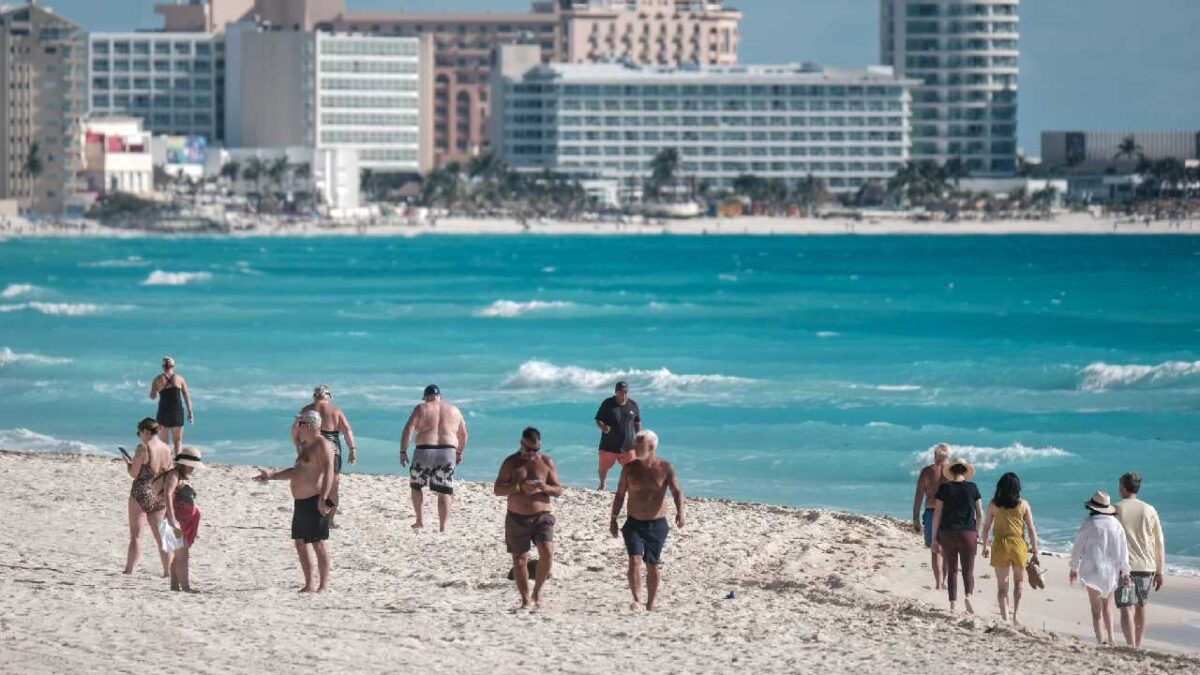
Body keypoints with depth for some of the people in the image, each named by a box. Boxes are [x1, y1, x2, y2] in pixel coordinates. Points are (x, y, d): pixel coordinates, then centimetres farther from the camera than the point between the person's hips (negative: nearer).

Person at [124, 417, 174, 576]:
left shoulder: (143, 448, -13)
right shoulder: (166, 449, 6)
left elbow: (134, 473, -12)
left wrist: (128, 463, 7)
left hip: (142, 493, -6)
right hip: (160, 496, 6)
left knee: (135, 536, -2)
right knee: (160, 536, 12)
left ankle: (129, 571, -4)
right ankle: (168, 571, 11)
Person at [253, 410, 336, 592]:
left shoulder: (322, 445, -12)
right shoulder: (305, 445, 20)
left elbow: (328, 472, -23)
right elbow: (296, 472, 32)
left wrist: (322, 499, -33)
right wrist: (272, 475, 29)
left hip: (314, 503, -10)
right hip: (301, 502, 10)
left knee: (318, 544, -8)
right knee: (300, 543, 12)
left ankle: (324, 586, -5)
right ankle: (309, 585, 17)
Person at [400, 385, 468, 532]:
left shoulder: (421, 409, 4)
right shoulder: (453, 411, 14)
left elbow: (408, 430, -6)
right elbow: (463, 435, 20)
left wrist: (403, 452, -3)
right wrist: (459, 453, 33)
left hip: (424, 453, -2)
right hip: (447, 454, 2)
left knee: (416, 485, 20)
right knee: (444, 491, 4)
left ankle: (419, 520, 19)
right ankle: (442, 527, -1)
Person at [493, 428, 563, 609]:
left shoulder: (547, 463, 4)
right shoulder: (511, 463, 2)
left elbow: (559, 491, 5)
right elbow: (497, 489, -3)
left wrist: (545, 488, -18)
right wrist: (520, 487, -19)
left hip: (541, 516, 0)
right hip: (517, 517, 0)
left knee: (547, 552, -19)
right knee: (520, 559, 3)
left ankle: (537, 590, 1)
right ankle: (525, 600, 14)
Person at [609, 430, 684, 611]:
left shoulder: (664, 468, -5)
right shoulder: (629, 468, 0)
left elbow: (676, 491, -14)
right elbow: (620, 494, 9)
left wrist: (680, 511, -31)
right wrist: (613, 518, 7)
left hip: (657, 525, -1)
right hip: (634, 523, 1)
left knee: (653, 567, 8)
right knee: (634, 560, -18)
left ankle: (650, 606, 21)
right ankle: (637, 600, -26)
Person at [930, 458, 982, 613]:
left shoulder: (944, 488, -1)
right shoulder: (972, 488, 0)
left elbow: (937, 514, -3)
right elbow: (980, 514, 5)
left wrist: (935, 538, 3)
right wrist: (976, 532, 21)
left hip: (948, 533, 1)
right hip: (968, 533, -1)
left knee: (952, 570, 12)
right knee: (968, 571, 3)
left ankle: (952, 605, 9)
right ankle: (968, 596, -23)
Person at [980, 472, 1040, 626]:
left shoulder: (993, 504, -2)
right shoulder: (1023, 505, -2)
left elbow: (986, 527, 4)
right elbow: (1031, 530, -2)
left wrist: (985, 546, 19)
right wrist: (1035, 552, 4)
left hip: (1000, 547, 0)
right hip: (1018, 546, 0)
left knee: (1002, 585, 8)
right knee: (1019, 581, 20)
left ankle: (1005, 618, 2)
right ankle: (1015, 614, 9)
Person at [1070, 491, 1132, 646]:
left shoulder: (1089, 524, -9)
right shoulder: (1116, 524, 2)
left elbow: (1078, 547, -4)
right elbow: (1123, 549, 2)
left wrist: (1074, 568, 8)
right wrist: (1125, 572, 5)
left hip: (1093, 570, -4)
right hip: (1111, 571, 4)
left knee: (1096, 609, 1)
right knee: (1105, 606, 18)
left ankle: (1100, 641, -7)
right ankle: (1110, 639, 8)